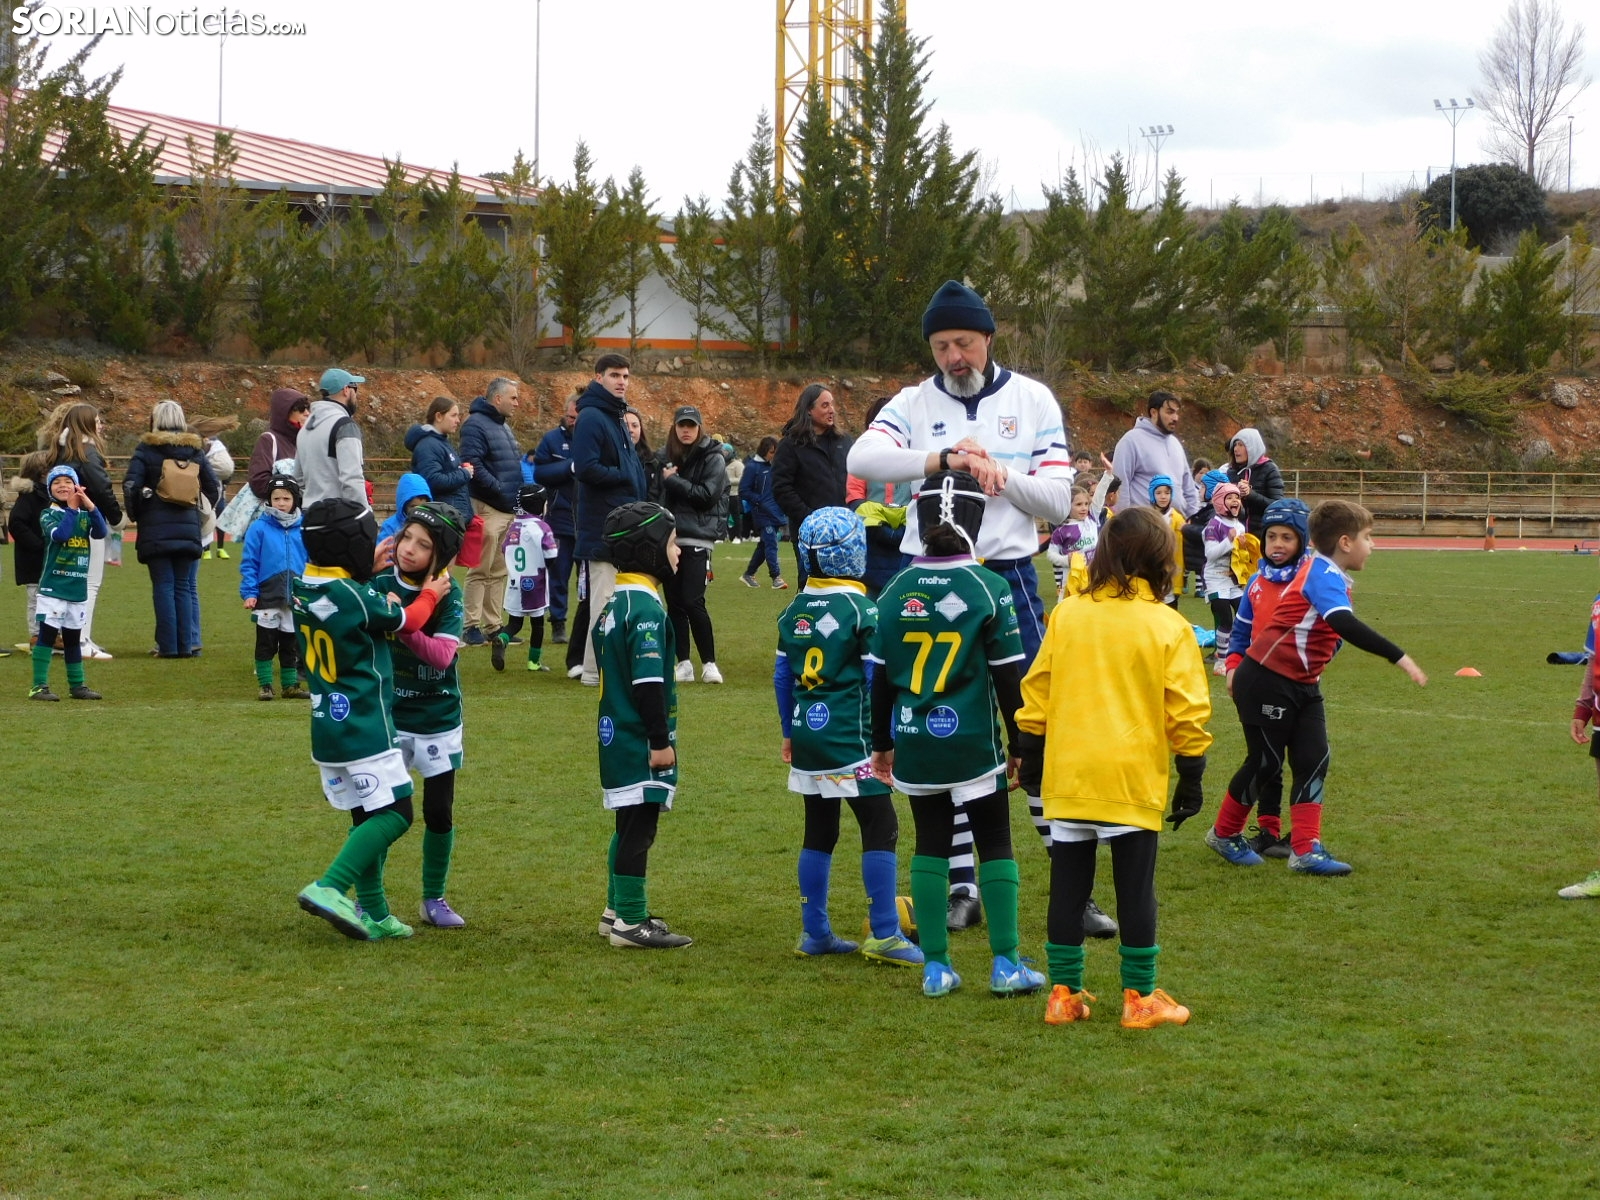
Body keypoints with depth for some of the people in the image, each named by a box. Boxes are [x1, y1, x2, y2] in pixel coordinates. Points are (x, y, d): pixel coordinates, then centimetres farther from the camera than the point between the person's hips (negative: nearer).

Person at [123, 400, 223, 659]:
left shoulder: (146, 450, -2)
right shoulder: (194, 451, 9)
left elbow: (130, 485, -10)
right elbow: (215, 487, 13)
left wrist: (134, 514, 5)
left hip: (155, 531, -3)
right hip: (188, 529, 3)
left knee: (163, 586, -1)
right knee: (184, 586, 9)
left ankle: (168, 646, -4)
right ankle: (186, 645, 5)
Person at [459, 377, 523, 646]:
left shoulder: (504, 426, 20)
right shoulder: (476, 425, -10)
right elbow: (473, 464, -21)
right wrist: (499, 488, -23)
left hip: (509, 509, 9)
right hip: (487, 507, -9)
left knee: (499, 572, 12)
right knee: (481, 570, -6)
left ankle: (493, 625, 17)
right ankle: (472, 625, -3)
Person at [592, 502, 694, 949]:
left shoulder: (614, 602, 12)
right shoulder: (646, 607, -18)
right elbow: (648, 681, -23)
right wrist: (661, 740, -19)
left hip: (616, 736, 10)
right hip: (639, 741, -10)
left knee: (630, 825, 18)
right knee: (638, 827, -5)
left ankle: (618, 912, 27)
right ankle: (630, 923, -2)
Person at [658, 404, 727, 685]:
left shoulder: (712, 459, -2)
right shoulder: (668, 458, 13)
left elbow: (707, 495, -11)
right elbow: (661, 496, 17)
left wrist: (674, 481, -8)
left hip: (697, 539, -5)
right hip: (670, 537, 5)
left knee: (693, 602, -12)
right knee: (674, 603, 4)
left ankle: (709, 663, -3)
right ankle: (684, 663, 9)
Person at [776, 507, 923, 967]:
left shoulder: (794, 611, 8)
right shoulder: (862, 610, -11)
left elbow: (782, 677, 13)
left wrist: (789, 733, 23)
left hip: (806, 735, 7)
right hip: (850, 739, -7)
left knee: (819, 830, 14)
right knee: (880, 826, -2)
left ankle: (814, 932, 17)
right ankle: (883, 935, -5)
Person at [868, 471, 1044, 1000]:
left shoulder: (896, 590, 2)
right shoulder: (989, 589, -9)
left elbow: (879, 676, 6)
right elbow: (1009, 678, -6)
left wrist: (881, 742, 17)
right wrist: (1020, 745, 4)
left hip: (914, 744, 3)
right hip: (973, 745, -3)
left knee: (930, 845, 10)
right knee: (995, 844, 6)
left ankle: (936, 966, 10)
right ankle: (1006, 964, 4)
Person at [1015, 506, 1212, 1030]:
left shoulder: (1066, 615, 2)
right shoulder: (1169, 628, -5)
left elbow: (1037, 692, 6)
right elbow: (1187, 712, -4)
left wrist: (1031, 756, 16)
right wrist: (1192, 777, 5)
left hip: (1067, 775, 2)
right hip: (1134, 781, -2)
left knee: (1067, 886, 9)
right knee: (1135, 888, 5)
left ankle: (1064, 993, 14)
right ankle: (1140, 998, 9)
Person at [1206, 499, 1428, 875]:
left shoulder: (1324, 573, 9)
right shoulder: (1323, 575, -21)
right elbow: (1345, 625, -38)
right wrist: (1400, 658, -41)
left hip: (1302, 686, 9)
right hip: (1267, 683, -9)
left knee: (1313, 760, -1)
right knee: (1264, 761, 3)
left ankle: (1306, 850, -3)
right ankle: (1224, 834, 24)